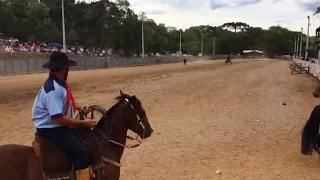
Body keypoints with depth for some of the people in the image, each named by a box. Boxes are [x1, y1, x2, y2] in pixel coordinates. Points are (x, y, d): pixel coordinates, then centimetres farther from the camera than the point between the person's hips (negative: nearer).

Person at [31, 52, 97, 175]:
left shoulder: (58, 84, 6)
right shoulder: (53, 89, -26)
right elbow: (58, 118, -30)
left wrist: (79, 107, 10)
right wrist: (83, 123, -22)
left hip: (59, 127, 10)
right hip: (50, 130, -10)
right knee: (83, 152, -22)